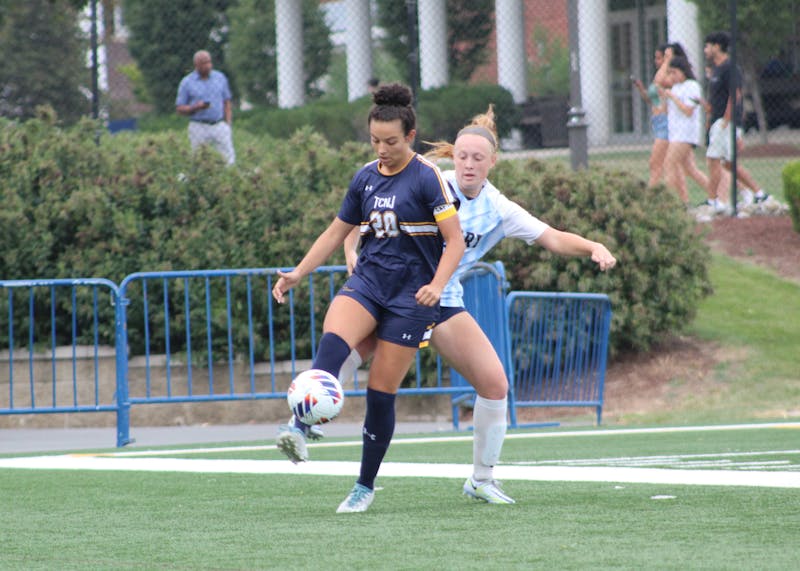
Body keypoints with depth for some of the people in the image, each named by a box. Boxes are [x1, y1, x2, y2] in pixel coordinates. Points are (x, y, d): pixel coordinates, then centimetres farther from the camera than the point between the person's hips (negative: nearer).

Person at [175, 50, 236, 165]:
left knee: (229, 160, -7)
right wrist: (196, 107, -15)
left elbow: (227, 103, 13)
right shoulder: (187, 82, 1)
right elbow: (179, 109, 2)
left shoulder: (220, 78, 9)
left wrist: (228, 125, 4)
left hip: (219, 125, 2)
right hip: (199, 128, -2)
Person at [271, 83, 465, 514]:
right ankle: (300, 430, -48)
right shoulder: (366, 177, 10)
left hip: (411, 293, -4)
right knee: (333, 339, -29)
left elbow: (455, 240, -9)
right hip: (367, 280, 4)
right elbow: (337, 232, 20)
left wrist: (437, 285, -25)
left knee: (381, 391, -4)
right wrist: (298, 274, 11)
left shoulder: (427, 177, -7)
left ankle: (366, 485, 13)